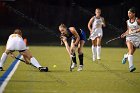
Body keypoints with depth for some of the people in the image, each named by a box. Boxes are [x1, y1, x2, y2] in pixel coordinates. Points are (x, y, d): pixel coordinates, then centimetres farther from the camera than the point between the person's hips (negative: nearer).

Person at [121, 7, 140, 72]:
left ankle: (126, 56, 45)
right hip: (129, 37, 2)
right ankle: (131, 66, -26)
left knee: (131, 52, 7)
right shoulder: (128, 22, 9)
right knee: (130, 50, -21)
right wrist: (124, 34, 4)